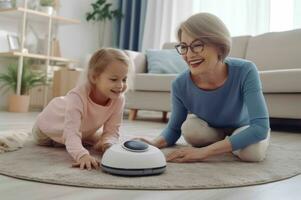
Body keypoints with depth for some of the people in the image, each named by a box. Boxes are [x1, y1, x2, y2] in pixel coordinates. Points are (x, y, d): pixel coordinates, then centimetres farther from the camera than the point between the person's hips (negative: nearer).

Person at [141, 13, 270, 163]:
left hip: (243, 128, -1)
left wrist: (205, 151, -47)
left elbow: (260, 127, -41)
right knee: (190, 129, -29)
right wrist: (156, 143, -38)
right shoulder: (180, 84, -28)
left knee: (252, 153, -31)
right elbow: (174, 129, -14)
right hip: (211, 130, 2)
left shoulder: (245, 71, -36)